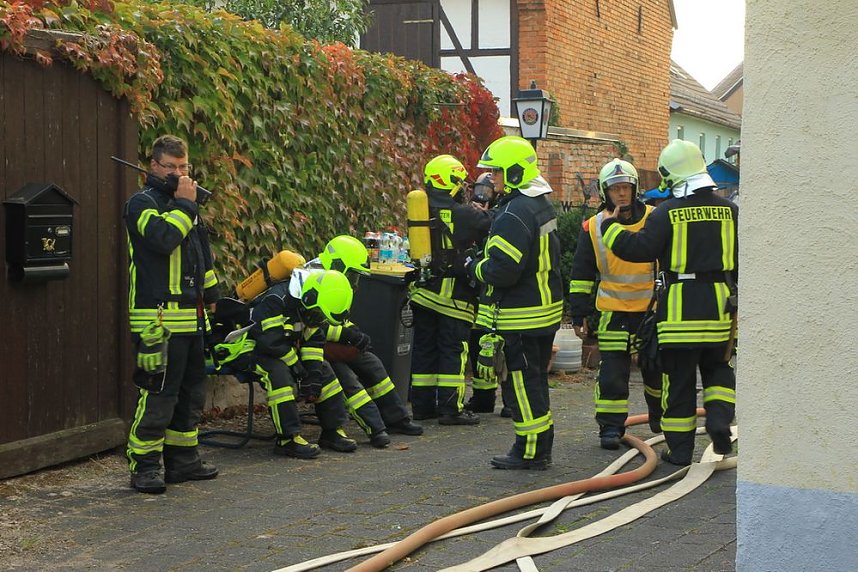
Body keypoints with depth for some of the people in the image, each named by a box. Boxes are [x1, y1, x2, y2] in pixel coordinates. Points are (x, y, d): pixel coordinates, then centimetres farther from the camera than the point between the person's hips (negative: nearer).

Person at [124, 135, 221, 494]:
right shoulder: (143, 202, -6)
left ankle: (183, 460, 22)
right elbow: (162, 237, -25)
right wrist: (184, 204, -14)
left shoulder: (186, 204, 20)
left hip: (191, 317, 9)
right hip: (160, 318, -9)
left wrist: (209, 292, 25)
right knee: (158, 393, -10)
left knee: (191, 391, 13)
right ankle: (144, 466, -5)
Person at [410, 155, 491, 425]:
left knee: (424, 347, 12)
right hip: (454, 293, -6)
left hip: (423, 291, 6)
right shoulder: (464, 214, -14)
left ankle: (422, 405, 17)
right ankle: (451, 408, -1)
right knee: (453, 349, 0)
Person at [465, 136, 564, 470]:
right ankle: (541, 448, 24)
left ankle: (531, 452, 3)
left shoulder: (515, 214, -20)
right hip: (545, 309, 10)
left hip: (521, 317, -10)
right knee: (535, 380, 17)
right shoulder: (541, 205, 12)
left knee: (522, 383, -3)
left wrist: (474, 267, -7)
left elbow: (502, 270, -26)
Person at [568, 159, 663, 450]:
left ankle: (661, 416, 34)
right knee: (612, 372, -4)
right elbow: (581, 275, 6)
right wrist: (578, 315, 2)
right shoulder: (593, 227, 0)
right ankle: (611, 427, 3)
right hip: (612, 310, 0)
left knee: (656, 368, 13)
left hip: (651, 309, 0)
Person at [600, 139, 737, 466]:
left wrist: (610, 227, 2)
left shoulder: (667, 213, -8)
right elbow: (742, 258, 10)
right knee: (718, 368, 21)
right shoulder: (728, 210, 4)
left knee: (679, 378, 5)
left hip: (680, 305, -3)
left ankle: (680, 448, 9)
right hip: (720, 301, 3)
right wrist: (739, 297, 22)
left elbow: (640, 249, -12)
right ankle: (719, 416, -3)